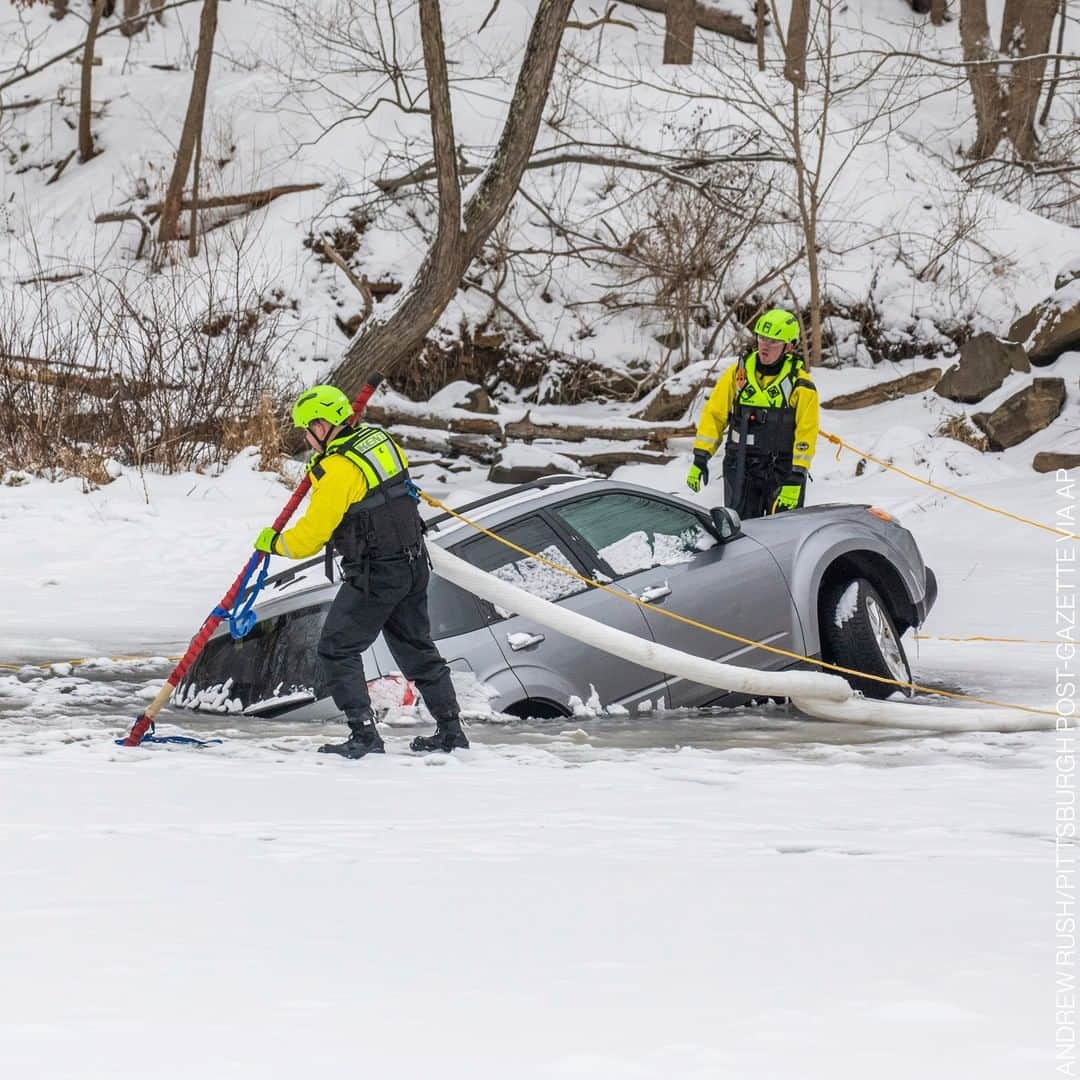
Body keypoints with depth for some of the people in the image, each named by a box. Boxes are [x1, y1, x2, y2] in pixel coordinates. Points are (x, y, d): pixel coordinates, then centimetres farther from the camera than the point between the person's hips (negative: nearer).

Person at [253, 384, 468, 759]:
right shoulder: (380, 439, 4)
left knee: (337, 649, 0)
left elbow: (310, 536, -16)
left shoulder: (338, 470, -20)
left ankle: (364, 733, -6)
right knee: (416, 647, 20)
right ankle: (450, 729, 24)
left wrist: (273, 542, 3)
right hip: (414, 566, 9)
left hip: (375, 574, -9)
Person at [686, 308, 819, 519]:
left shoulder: (800, 385, -5)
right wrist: (700, 459, 0)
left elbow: (806, 436, -7)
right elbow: (714, 415, 7)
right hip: (740, 469, 2)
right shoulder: (738, 373, 3)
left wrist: (795, 480, -15)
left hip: (782, 472, -2)